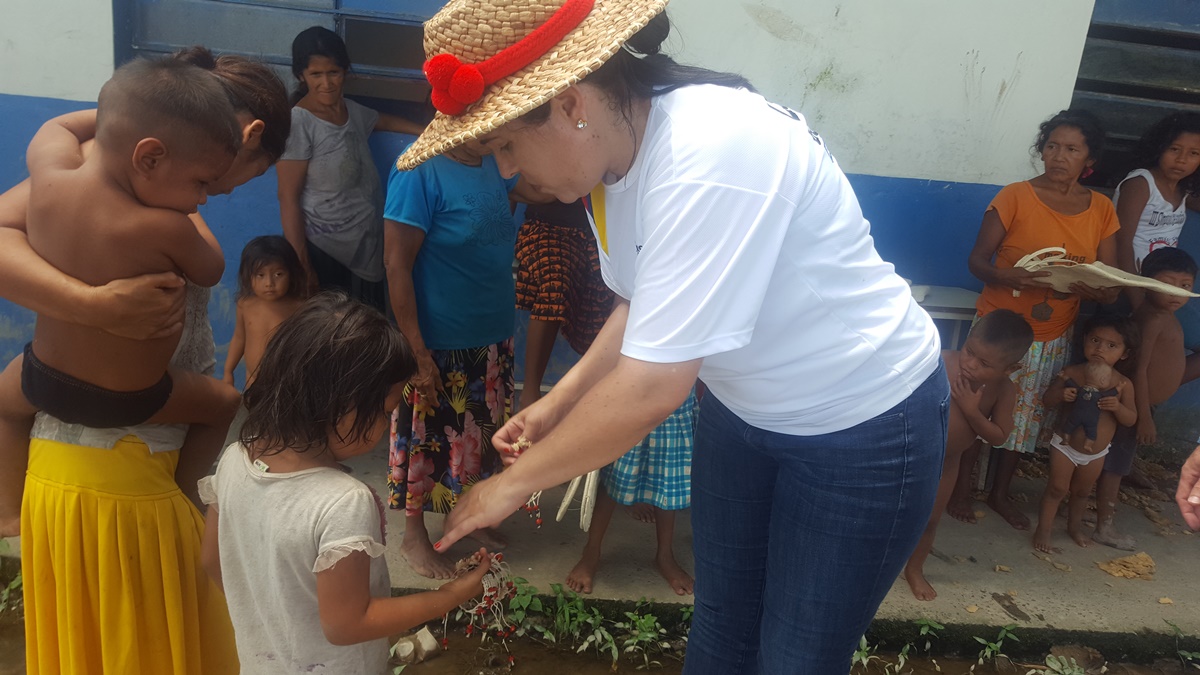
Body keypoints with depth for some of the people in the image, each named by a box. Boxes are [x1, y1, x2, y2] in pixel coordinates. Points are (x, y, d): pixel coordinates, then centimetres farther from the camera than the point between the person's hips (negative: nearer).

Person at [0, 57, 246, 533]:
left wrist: (118, 113, 15)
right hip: (129, 401, -4)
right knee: (223, 402, 22)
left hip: (43, 381, 5)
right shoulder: (165, 229, -30)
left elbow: (55, 128, 10)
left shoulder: (50, 176, -15)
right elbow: (210, 272, -9)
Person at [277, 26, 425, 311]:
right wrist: (301, 265, -18)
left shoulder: (353, 110, 5)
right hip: (324, 249, -7)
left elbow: (383, 120, 30)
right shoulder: (297, 123, -16)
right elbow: (288, 198, -16)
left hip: (367, 245, 7)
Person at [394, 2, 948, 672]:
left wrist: (513, 483, -19)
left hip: (864, 422, -7)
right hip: (745, 408, 7)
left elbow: (651, 388, -32)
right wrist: (557, 402, -3)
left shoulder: (709, 157, -34)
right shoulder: (617, 153, -7)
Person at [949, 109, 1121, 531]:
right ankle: (961, 489, 24)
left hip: (1053, 338, 4)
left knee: (1028, 416, 15)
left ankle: (1000, 493, 34)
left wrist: (1095, 290, -24)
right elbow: (977, 259, -11)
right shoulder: (1015, 198, -10)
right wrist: (1007, 278, -31)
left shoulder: (1102, 210, 0)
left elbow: (1111, 286, 0)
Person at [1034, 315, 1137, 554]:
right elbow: (1048, 401, -7)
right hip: (1065, 445, -2)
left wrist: (1117, 406, -28)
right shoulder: (1070, 373, -14)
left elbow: (1131, 419, -8)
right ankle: (1043, 531, 13)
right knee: (1057, 489, 3)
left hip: (1096, 453, 3)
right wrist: (1061, 394, -28)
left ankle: (1075, 526, 41)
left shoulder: (1123, 384, -10)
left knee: (1082, 491, 20)